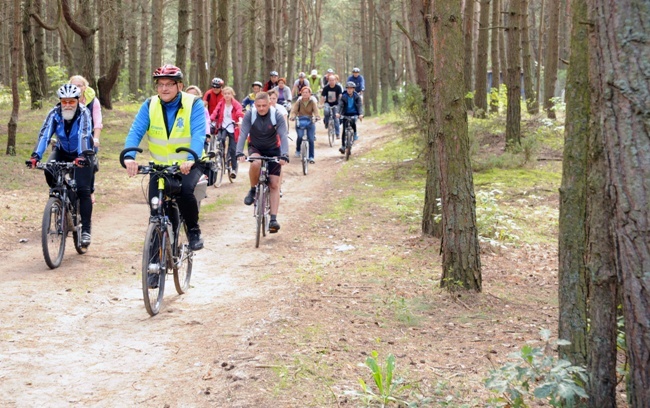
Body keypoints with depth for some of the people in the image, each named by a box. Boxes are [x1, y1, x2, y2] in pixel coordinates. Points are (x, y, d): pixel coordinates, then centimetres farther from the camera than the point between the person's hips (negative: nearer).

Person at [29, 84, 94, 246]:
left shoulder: (83, 113, -25)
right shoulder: (54, 113, -18)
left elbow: (84, 135, -40)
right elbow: (44, 135, -29)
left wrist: (82, 156, -57)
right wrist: (36, 155, -44)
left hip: (82, 154, -3)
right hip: (62, 151, 3)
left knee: (83, 190, -14)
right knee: (49, 170, -27)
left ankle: (86, 230, -7)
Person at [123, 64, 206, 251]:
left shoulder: (194, 104, -13)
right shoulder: (149, 105, -6)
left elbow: (198, 134, -25)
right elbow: (135, 132, -17)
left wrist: (191, 159, -43)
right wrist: (129, 156, -36)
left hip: (188, 165, -3)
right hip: (160, 165, 3)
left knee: (185, 190, -30)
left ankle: (194, 231, -7)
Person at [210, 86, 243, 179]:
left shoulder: (236, 104, -3)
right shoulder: (221, 104, 4)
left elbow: (239, 111, -20)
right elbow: (216, 112, -10)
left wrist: (240, 119, -42)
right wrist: (211, 119, -29)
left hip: (233, 129, -1)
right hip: (223, 127, 1)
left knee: (232, 149, -2)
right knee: (220, 139, -30)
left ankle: (234, 169, 12)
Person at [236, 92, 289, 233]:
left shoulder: (276, 116, -19)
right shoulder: (250, 115, -18)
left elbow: (283, 136, -26)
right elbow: (243, 134, -24)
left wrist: (284, 155, -42)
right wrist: (239, 153, -39)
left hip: (273, 150, 0)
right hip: (255, 148, 0)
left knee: (274, 184, -7)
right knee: (255, 163, -36)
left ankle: (273, 219, -7)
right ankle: (252, 190, -11)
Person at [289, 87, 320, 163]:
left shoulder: (312, 102, -2)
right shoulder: (298, 102, -1)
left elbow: (316, 111, -16)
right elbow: (294, 110, -13)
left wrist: (316, 117, -38)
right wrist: (291, 116, -34)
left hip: (310, 122, 0)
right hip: (300, 121, 0)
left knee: (311, 139, -9)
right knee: (300, 136, -21)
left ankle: (311, 157, 1)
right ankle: (298, 150, 9)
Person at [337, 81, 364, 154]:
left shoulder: (357, 96, -4)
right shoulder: (343, 96, -5)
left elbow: (360, 105, -14)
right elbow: (340, 105, -15)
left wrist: (361, 114, -31)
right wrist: (338, 113, -33)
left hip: (354, 114, -1)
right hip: (346, 114, 1)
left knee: (353, 122, -33)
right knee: (344, 130, -6)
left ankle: (355, 134, -6)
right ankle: (343, 146, 0)